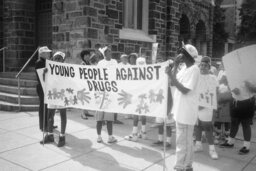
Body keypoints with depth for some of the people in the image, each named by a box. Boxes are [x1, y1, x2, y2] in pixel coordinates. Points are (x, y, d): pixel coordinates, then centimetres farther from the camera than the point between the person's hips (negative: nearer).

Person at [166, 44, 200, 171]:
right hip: (181, 109, 9)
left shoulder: (194, 70, -15)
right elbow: (173, 83, 9)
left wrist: (171, 75, -21)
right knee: (187, 140, 18)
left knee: (182, 141, -2)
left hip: (186, 111, -9)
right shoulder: (184, 68, 11)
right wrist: (175, 65, 2)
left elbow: (185, 90, -21)